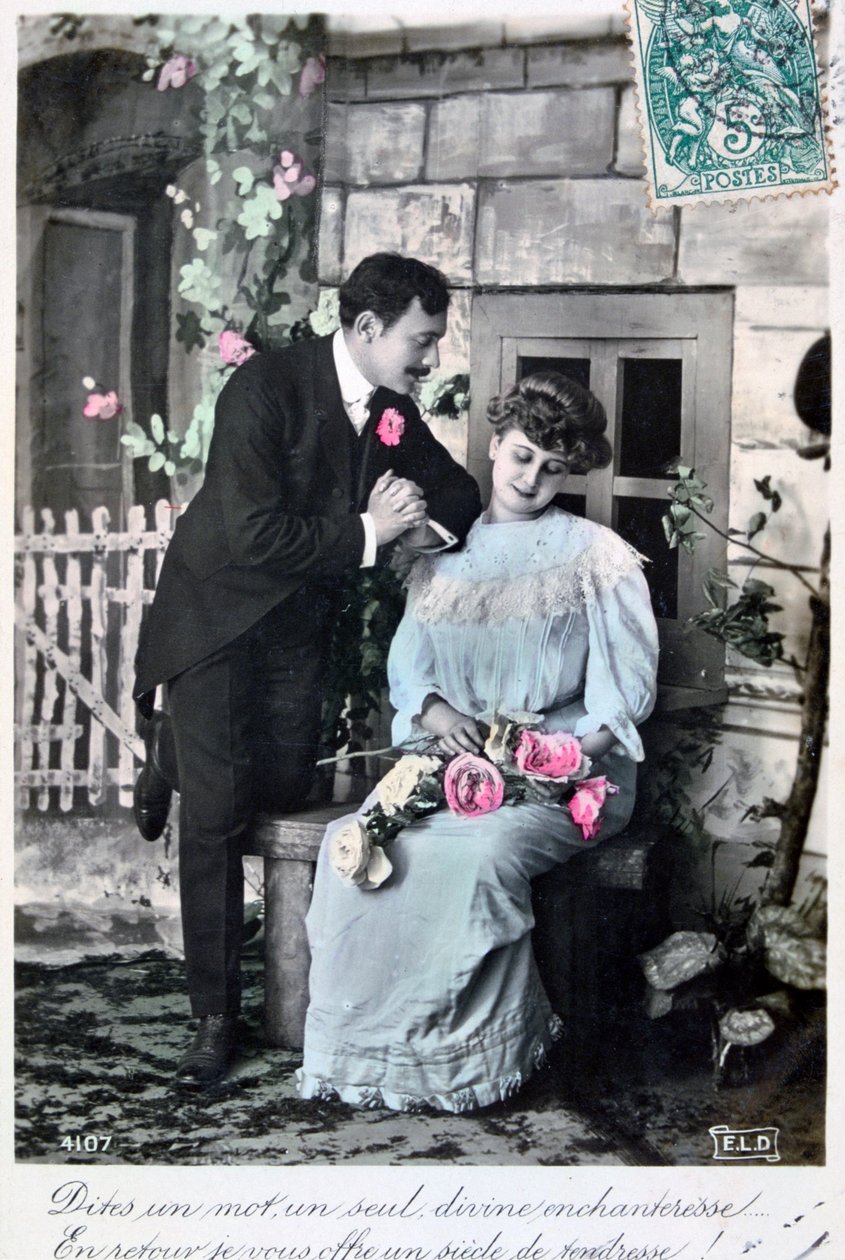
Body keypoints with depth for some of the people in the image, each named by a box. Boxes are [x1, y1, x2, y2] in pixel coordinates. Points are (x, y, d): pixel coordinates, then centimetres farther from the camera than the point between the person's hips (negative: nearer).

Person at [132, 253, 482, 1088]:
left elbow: (459, 492, 11)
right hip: (219, 612, -6)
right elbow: (253, 537, -28)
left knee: (285, 786, 9)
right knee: (216, 815, -8)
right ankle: (216, 1016, 2)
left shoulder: (394, 407, -1)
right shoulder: (264, 388, -22)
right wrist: (367, 532, -21)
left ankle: (175, 753, 40)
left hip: (297, 622, 6)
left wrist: (427, 517, -13)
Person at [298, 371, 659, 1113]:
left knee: (482, 855, -34)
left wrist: (576, 752, -16)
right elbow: (408, 657, 12)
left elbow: (627, 686, 1)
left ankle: (481, 1052, -20)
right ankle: (363, 1045, -20)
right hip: (449, 757, 4)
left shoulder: (597, 557, 7)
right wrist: (438, 713, -10)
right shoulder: (445, 551, 18)